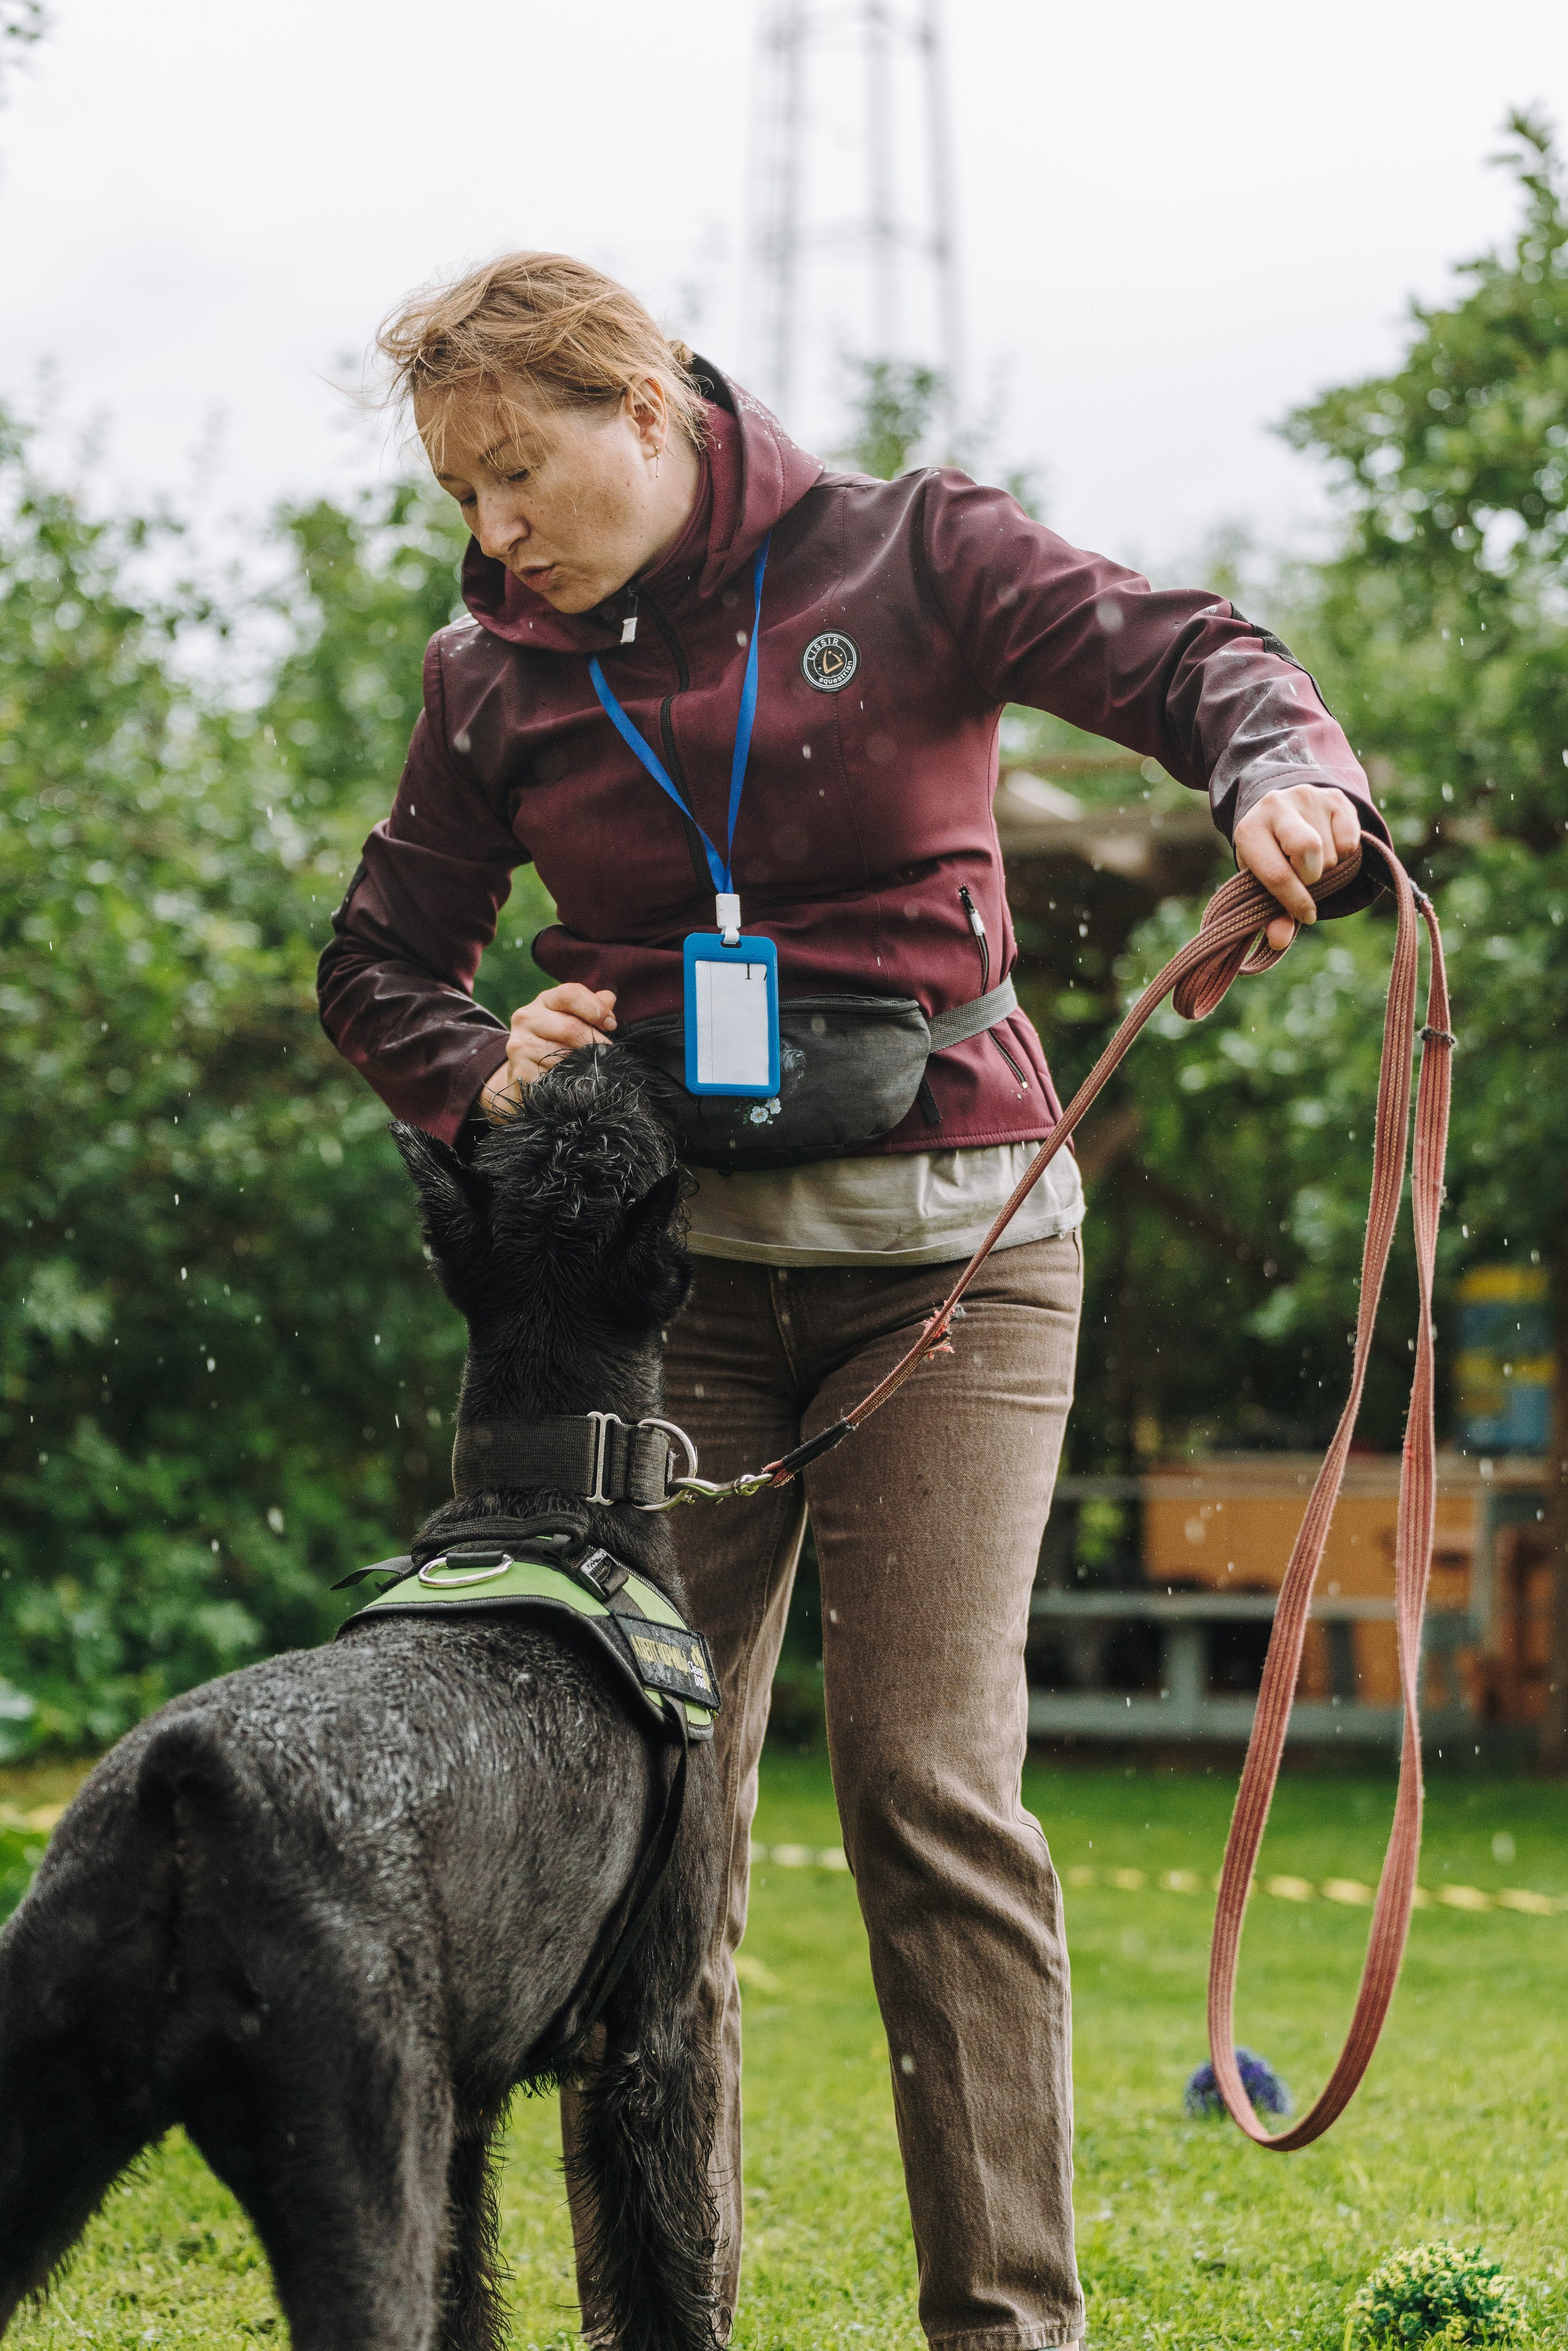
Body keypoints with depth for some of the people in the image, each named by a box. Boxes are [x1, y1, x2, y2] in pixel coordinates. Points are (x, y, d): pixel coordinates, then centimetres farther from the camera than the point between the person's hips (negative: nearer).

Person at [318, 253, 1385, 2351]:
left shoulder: (904, 555, -1)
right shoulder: (502, 675, 7)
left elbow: (1188, 661, -11)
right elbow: (381, 964, 15)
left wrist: (1285, 773, -34)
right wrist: (487, 1072, -7)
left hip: (949, 1246, -3)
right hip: (666, 1254, 3)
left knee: (932, 1773, -9)